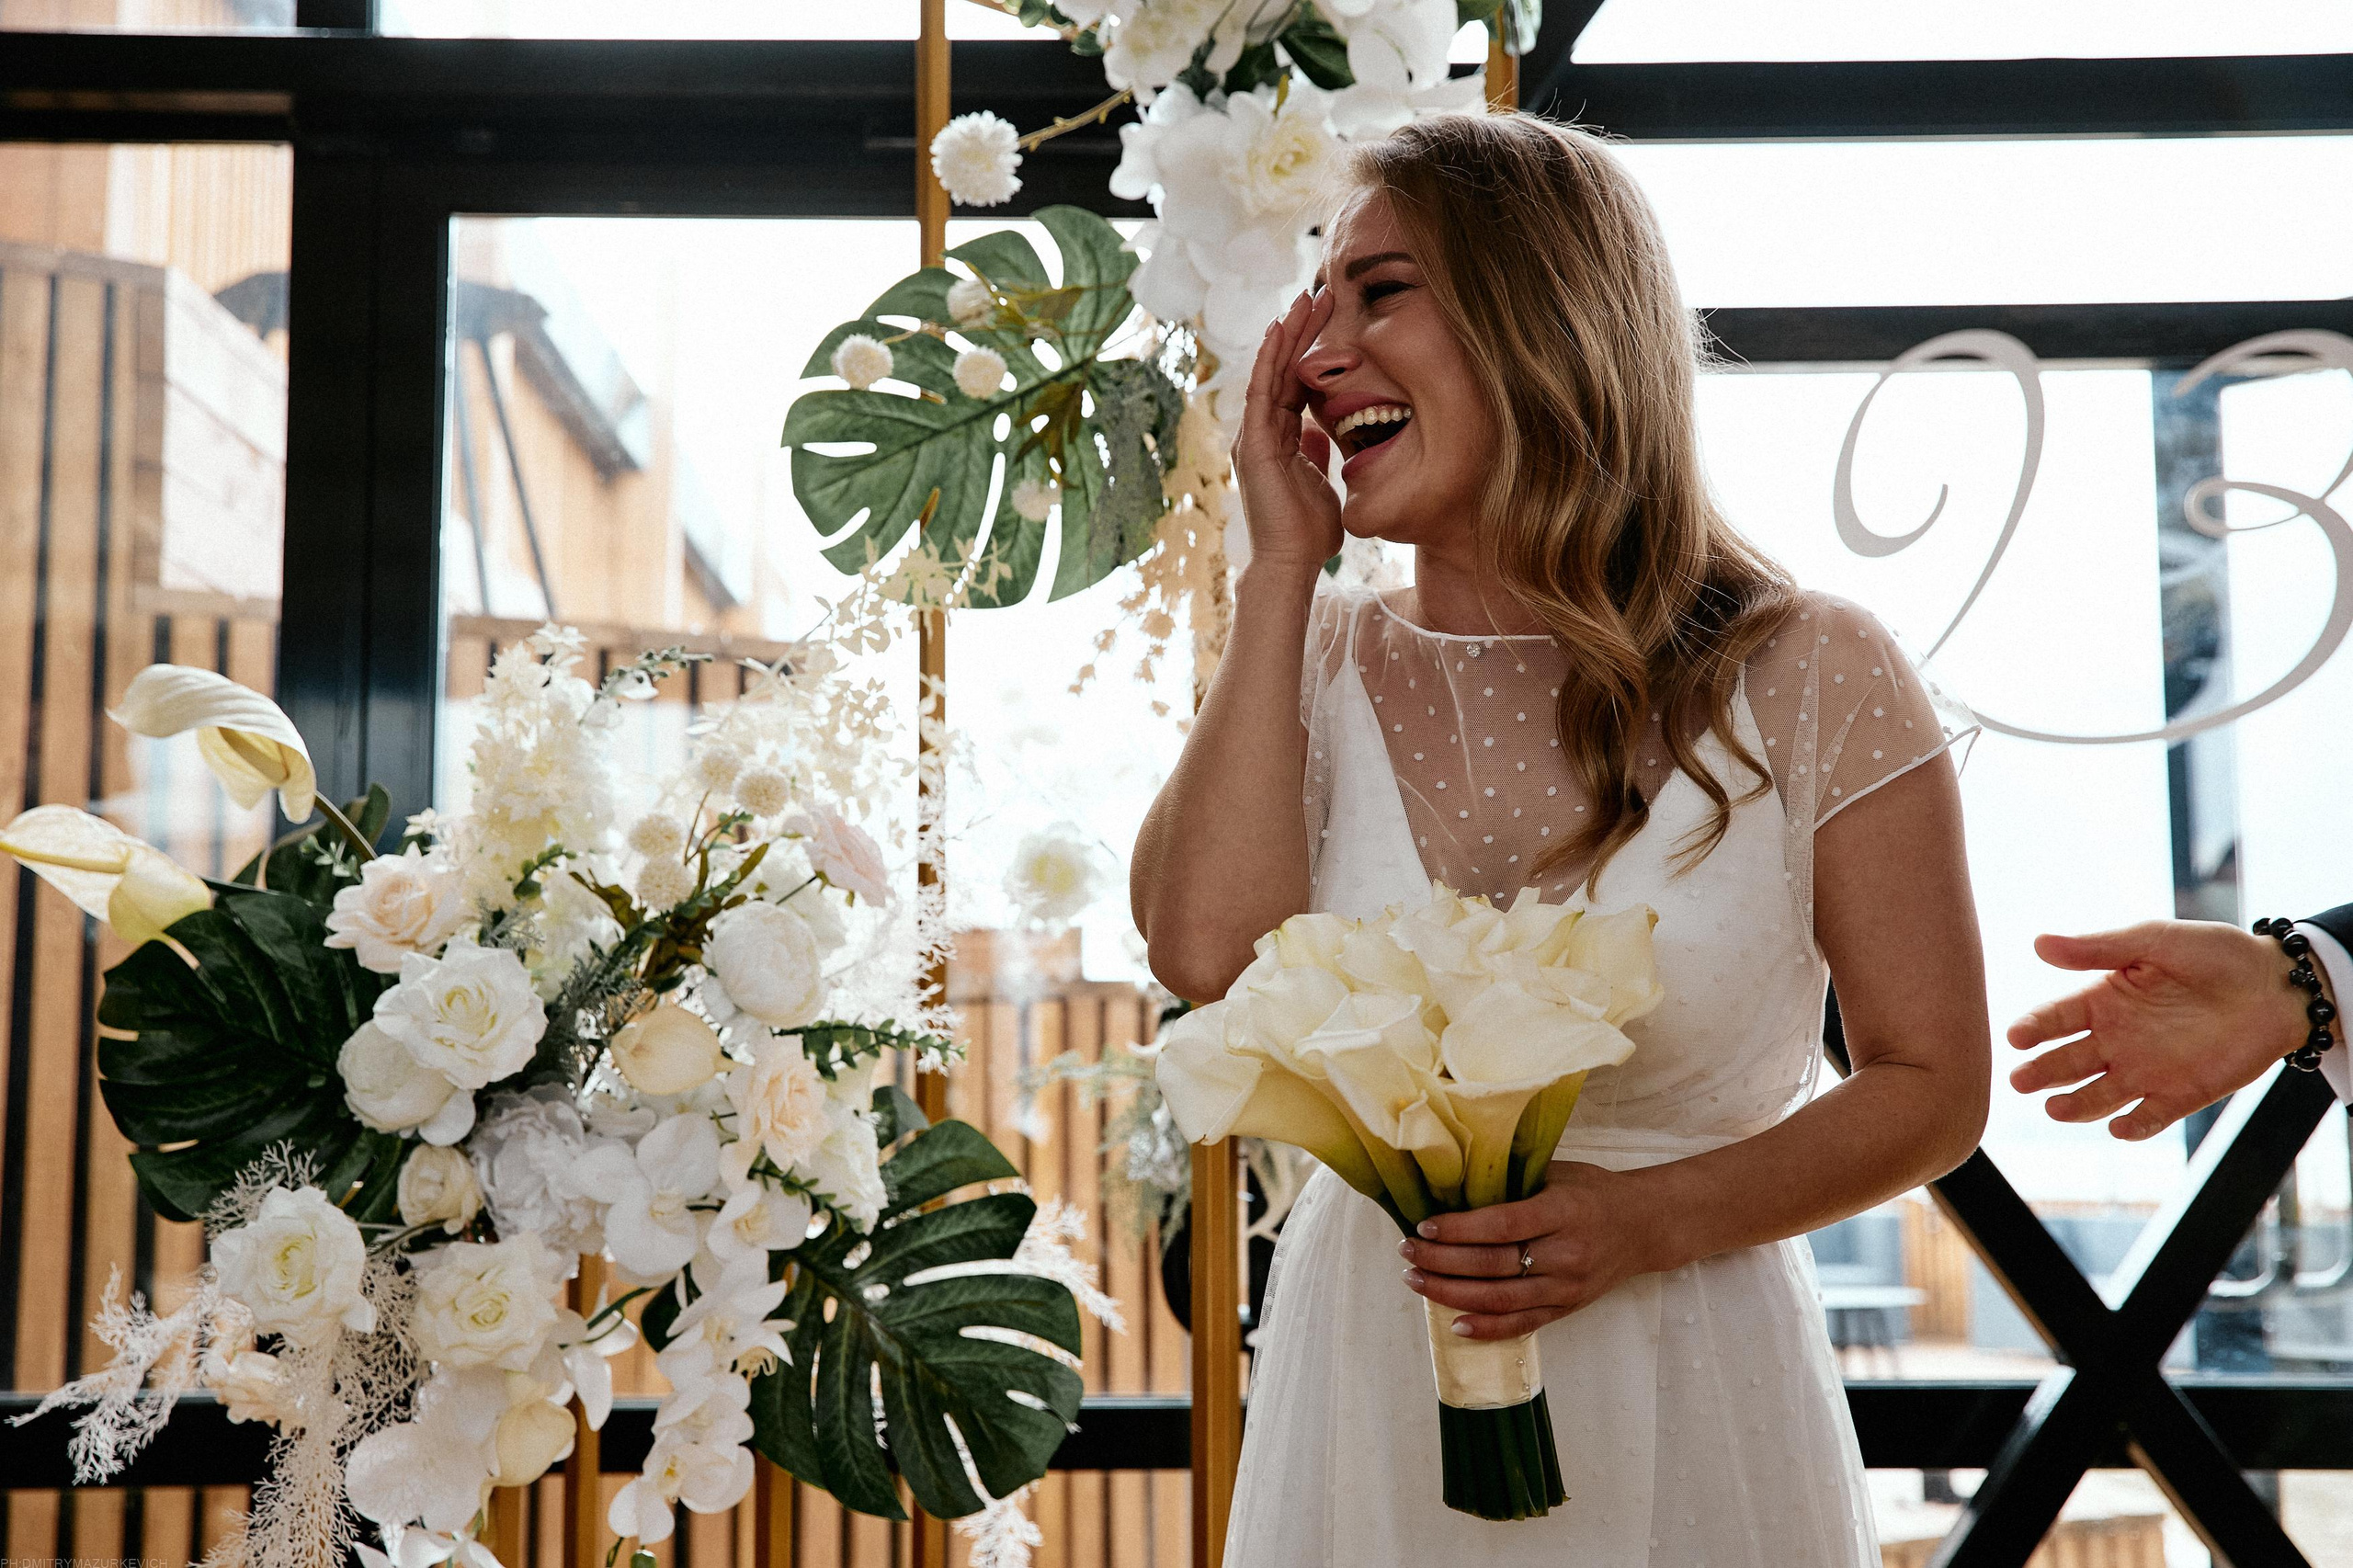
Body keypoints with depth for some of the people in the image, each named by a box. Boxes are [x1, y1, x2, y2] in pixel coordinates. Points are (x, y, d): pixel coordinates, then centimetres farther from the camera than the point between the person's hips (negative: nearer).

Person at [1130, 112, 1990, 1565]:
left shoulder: (1809, 677, -8)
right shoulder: (1317, 666, 0)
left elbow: (1934, 1082, -4)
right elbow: (1212, 951, -19)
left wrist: (1646, 1220, -19)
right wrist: (1284, 565, -11)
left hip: (1682, 1405, -2)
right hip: (1367, 1381, 3)